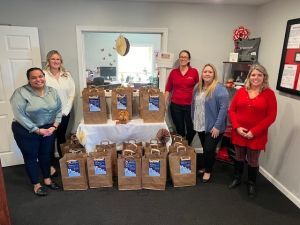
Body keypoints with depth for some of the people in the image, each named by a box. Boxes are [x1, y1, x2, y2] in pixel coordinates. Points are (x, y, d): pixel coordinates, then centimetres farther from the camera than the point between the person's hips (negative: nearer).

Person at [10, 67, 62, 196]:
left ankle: (47, 180, 35)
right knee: (31, 157, 10)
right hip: (26, 131, -4)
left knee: (45, 155, 16)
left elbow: (58, 110, 2)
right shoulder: (21, 93, -16)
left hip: (48, 129, 4)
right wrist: (37, 130, -19)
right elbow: (20, 116, -20)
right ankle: (36, 185, 26)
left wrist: (54, 126, -10)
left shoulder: (52, 91, -1)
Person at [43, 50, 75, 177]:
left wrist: (66, 110, -4)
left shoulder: (67, 75, 4)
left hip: (64, 113, 3)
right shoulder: (43, 74, -8)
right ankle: (51, 165, 19)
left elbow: (72, 93, 2)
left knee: (62, 137, 15)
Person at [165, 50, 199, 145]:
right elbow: (168, 89, 5)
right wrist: (164, 103, 0)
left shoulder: (194, 71, 0)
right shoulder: (173, 72, 3)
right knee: (179, 130, 11)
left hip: (190, 106, 0)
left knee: (191, 129, 6)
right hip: (175, 106, 1)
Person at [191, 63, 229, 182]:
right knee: (205, 149, 18)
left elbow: (224, 108, -20)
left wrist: (217, 126, -21)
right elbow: (194, 105, 15)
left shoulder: (220, 89, -16)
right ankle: (206, 167, 37)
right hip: (200, 126, 6)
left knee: (209, 150, 2)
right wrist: (193, 120, 14)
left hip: (213, 127, -6)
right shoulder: (197, 88, 7)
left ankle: (208, 171, 24)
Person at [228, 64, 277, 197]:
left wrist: (254, 131, -14)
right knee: (239, 158, 19)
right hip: (239, 133, 2)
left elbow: (271, 117, -9)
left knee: (253, 161, 12)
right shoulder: (241, 91, 1)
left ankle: (251, 184, 36)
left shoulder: (269, 93, -6)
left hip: (257, 135, -2)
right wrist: (237, 127, -11)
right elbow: (231, 110, 2)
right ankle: (237, 179, 41)